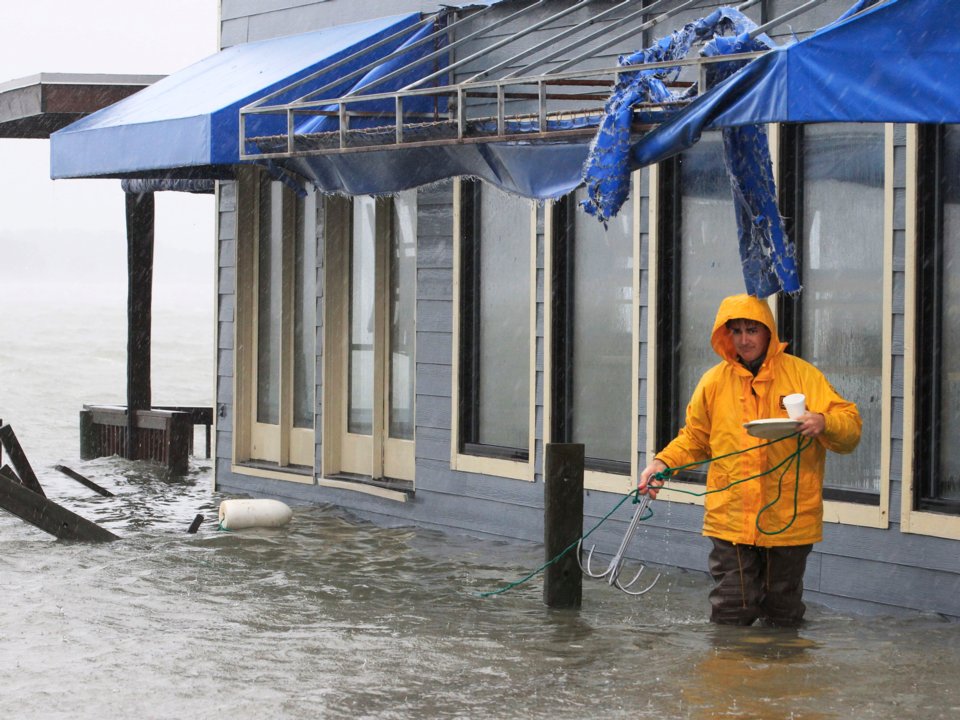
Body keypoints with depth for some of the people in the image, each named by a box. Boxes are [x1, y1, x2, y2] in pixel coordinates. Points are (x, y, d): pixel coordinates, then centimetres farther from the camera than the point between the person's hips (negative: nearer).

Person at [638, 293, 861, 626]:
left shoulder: (802, 374, 1)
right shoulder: (714, 381, 8)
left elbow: (850, 426, -2)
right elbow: (694, 438, 18)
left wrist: (823, 422, -24)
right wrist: (663, 463, 1)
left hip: (789, 521, -1)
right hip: (730, 521, 1)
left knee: (783, 617, 8)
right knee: (731, 615, -2)